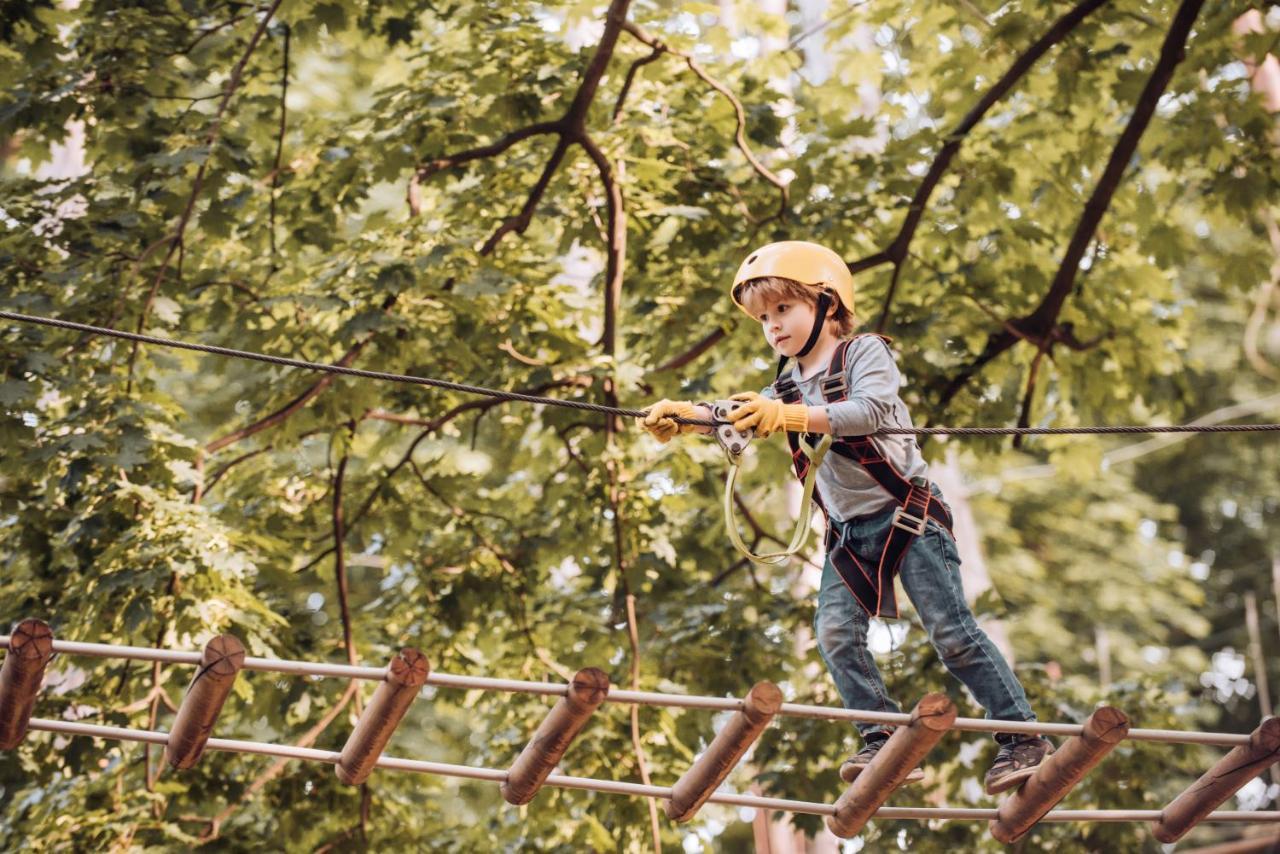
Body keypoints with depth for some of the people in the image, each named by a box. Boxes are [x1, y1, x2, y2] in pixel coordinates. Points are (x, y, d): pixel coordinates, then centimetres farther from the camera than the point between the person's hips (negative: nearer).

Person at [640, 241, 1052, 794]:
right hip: (848, 532, 6)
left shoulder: (865, 353, -7)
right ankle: (884, 742, -8)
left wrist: (789, 416, -36)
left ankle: (1022, 736, 0)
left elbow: (871, 410, -26)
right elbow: (736, 416, -3)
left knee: (951, 631, -9)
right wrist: (682, 414, -23)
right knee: (836, 633, -11)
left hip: (906, 514, -6)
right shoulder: (786, 388, 13)